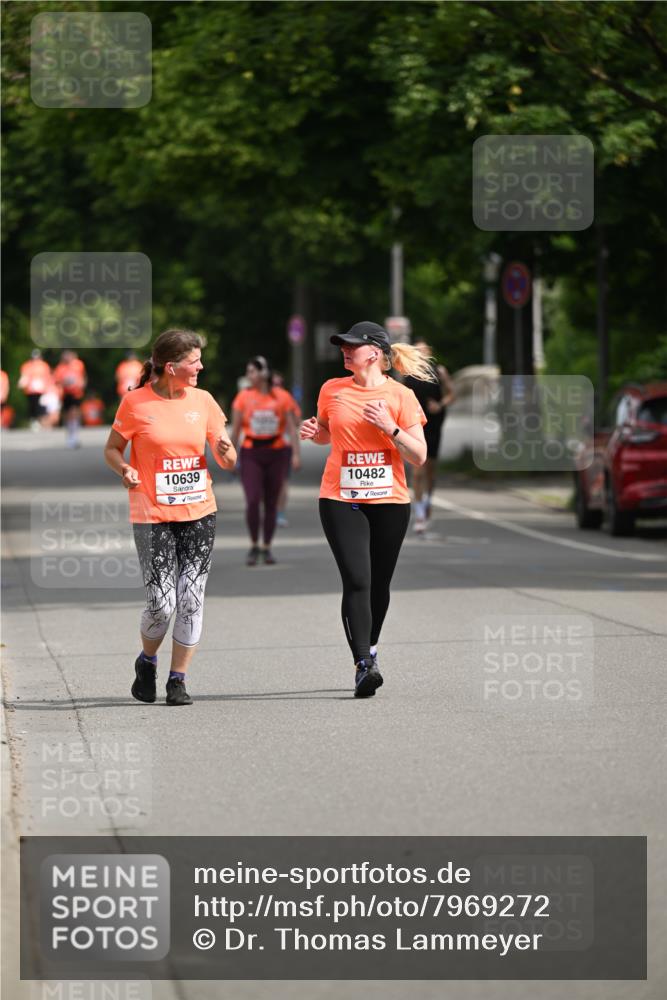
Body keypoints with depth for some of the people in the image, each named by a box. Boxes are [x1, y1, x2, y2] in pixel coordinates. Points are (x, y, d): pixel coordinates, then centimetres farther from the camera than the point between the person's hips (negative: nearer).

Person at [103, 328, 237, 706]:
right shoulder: (136, 403, -5)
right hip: (152, 516, -3)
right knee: (162, 604, -8)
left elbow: (228, 460, 9)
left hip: (199, 513, 3)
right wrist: (125, 469, -15)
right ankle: (147, 661, 22)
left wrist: (225, 452, -14)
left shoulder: (202, 400, 5)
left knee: (191, 600, -4)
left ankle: (178, 679, 9)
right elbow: (113, 449, 6)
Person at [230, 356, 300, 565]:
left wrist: (296, 454, -7)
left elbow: (292, 428, 1)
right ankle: (254, 546, 2)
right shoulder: (243, 397, 2)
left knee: (271, 504, 4)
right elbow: (235, 429, 5)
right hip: (251, 454, -1)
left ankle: (266, 548, 15)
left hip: (275, 453, 1)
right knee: (253, 501, -13)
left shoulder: (282, 397, 1)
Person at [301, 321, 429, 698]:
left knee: (379, 585, 9)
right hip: (341, 501, 0)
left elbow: (419, 456, -3)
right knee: (357, 581, -14)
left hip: (389, 501, 0)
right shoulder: (332, 390, 5)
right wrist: (312, 433, 1)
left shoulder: (401, 396, -2)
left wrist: (390, 428, -16)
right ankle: (363, 666, -19)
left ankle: (370, 650, 33)